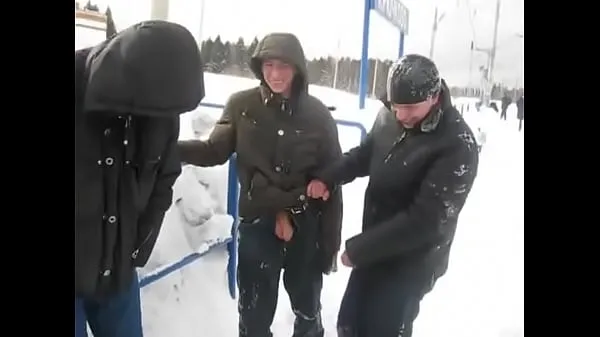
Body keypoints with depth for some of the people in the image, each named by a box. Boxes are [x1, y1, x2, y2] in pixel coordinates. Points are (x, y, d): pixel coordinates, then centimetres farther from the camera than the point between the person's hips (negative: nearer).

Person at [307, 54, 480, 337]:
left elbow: (426, 219, -27)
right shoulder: (389, 117, -6)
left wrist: (358, 248, -23)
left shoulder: (458, 145, -26)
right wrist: (328, 177, -8)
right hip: (375, 250, 7)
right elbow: (366, 153, 11)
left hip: (412, 262, -6)